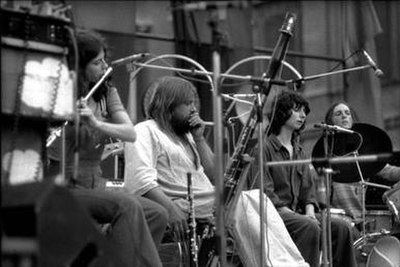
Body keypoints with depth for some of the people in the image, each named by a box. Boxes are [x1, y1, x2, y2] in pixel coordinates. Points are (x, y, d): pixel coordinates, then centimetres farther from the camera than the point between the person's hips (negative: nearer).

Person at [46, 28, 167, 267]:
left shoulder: (107, 93, 7)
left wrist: (96, 123, -26)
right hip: (64, 190, -6)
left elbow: (131, 133, -9)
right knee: (127, 207, -29)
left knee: (157, 214, -15)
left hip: (95, 187, 6)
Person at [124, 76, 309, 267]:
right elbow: (140, 180, -18)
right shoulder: (145, 132, -1)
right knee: (241, 203, -26)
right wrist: (171, 209, -31)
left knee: (257, 199, -13)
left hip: (208, 201, 8)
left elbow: (213, 176, 20)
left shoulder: (185, 136, 25)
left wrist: (199, 139, 10)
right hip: (181, 206, -8)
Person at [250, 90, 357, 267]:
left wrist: (310, 212, -6)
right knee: (309, 227, -35)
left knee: (342, 227, -14)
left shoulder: (299, 151, 20)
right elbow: (264, 192, -13)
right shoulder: (265, 148, -4)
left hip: (296, 212, 7)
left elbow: (307, 188, 16)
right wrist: (293, 215, -19)